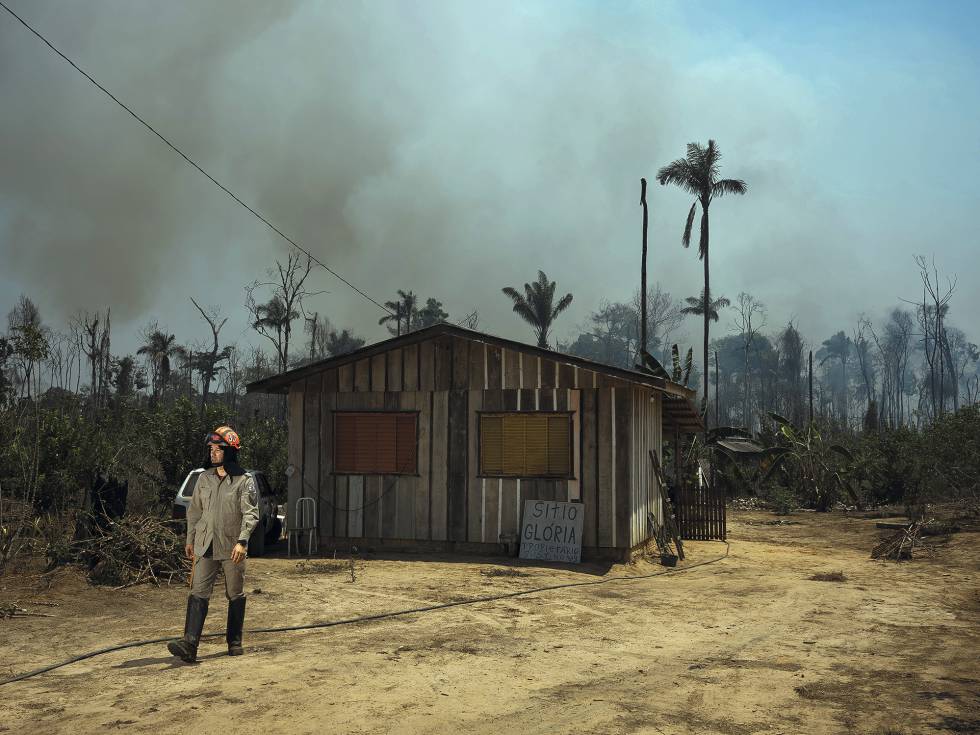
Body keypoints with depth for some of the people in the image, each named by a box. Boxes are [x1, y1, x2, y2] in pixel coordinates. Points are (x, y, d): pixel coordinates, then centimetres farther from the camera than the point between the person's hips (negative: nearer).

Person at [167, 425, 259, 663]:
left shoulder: (244, 481, -5)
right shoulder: (204, 478, 9)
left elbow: (251, 514, -11)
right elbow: (194, 511, 17)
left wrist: (242, 541, -22)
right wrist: (190, 539, 15)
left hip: (232, 548, -3)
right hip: (206, 546, 3)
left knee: (236, 596, 8)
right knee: (198, 593, -7)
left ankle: (234, 642, 21)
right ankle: (189, 644, -14)